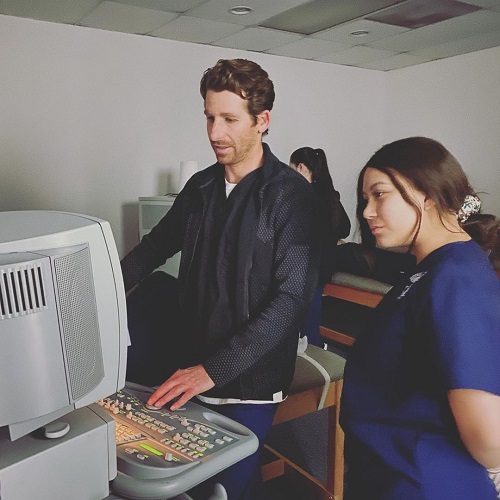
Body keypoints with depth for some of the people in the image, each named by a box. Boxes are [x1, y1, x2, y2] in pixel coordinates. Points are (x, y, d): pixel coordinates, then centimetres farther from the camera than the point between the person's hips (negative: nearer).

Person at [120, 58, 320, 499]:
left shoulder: (291, 194, -14)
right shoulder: (201, 186, 3)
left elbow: (292, 295, -20)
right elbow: (156, 245, 16)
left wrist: (216, 370, -24)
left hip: (250, 379, -5)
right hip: (193, 369, 5)